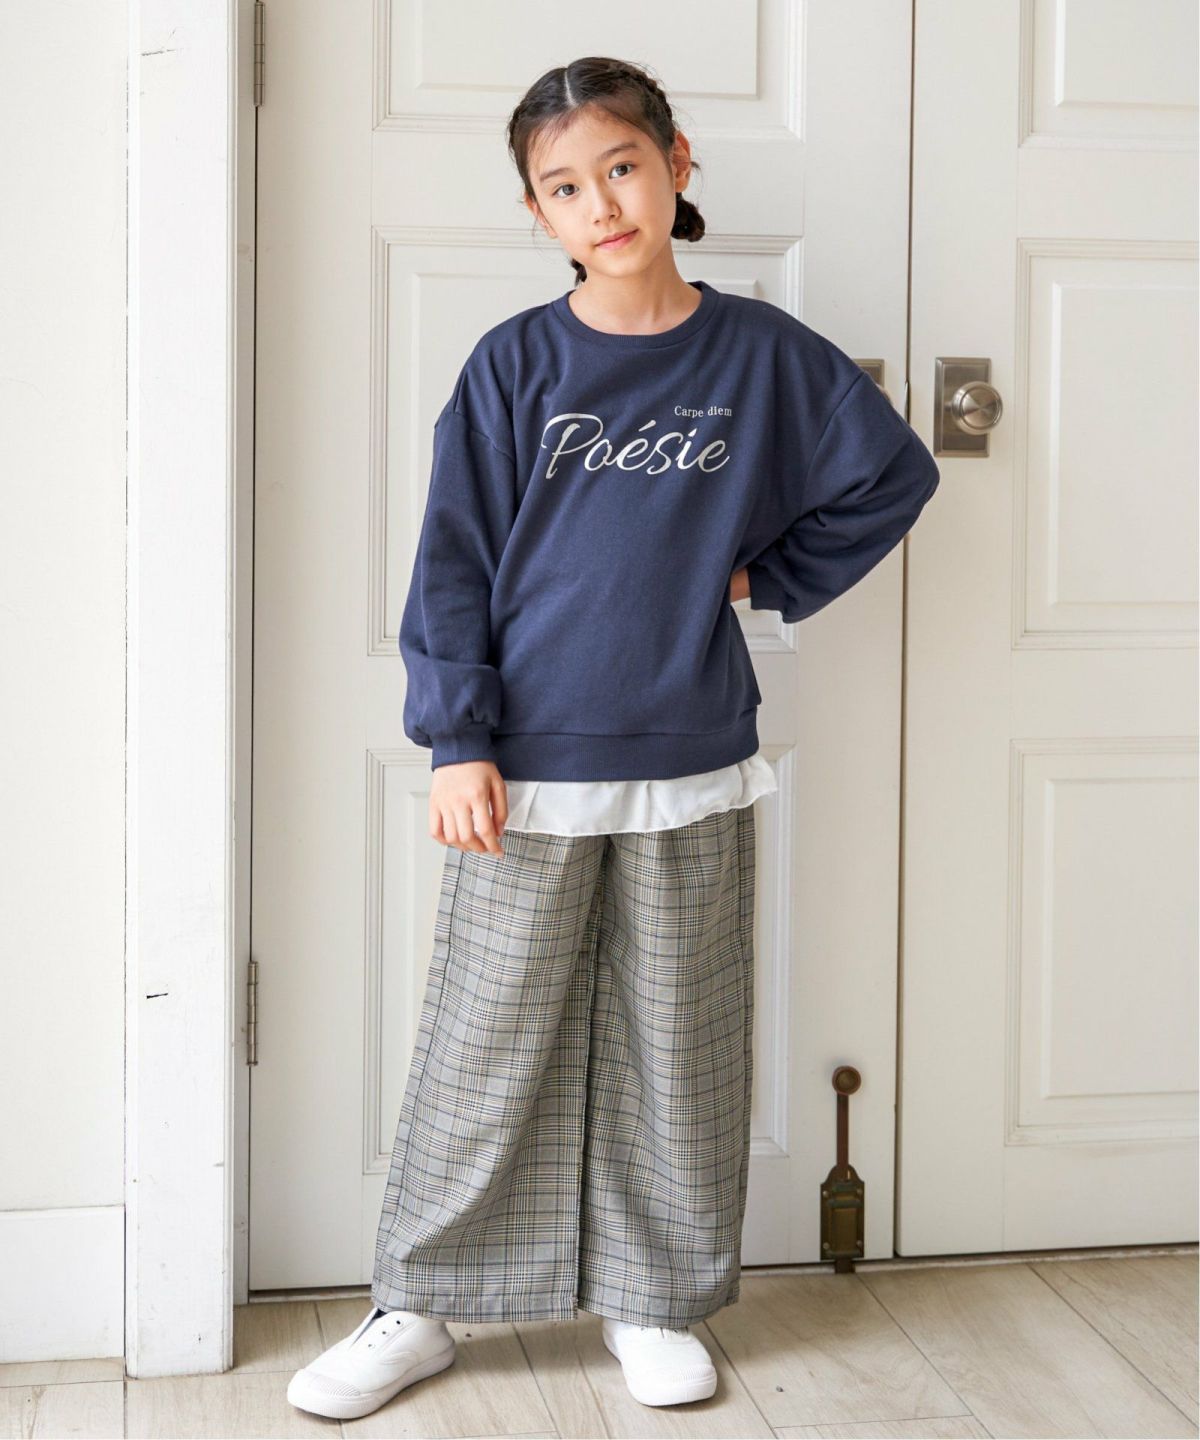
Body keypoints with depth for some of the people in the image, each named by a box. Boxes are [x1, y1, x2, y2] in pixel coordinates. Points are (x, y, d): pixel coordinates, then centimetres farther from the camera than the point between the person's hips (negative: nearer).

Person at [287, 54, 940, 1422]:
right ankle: (417, 1308, 19)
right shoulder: (513, 364, -1)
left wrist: (772, 575, 5)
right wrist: (457, 738, -8)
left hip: (692, 770, 1)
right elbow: (454, 561, -2)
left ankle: (655, 1298, 26)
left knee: (674, 1049, 11)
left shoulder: (760, 353, 1)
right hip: (529, 769, -1)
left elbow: (891, 474, 12)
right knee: (481, 1048, 5)